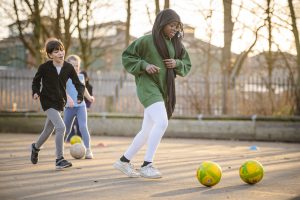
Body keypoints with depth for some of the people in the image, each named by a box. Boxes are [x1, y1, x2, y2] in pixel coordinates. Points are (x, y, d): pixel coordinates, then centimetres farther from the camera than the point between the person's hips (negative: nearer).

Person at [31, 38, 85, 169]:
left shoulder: (68, 68, -6)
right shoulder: (44, 67, -13)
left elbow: (78, 83, 0)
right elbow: (36, 80, 4)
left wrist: (80, 95, -17)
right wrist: (36, 92, -12)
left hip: (60, 102, 5)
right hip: (48, 101, -5)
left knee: (48, 130, 20)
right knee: (61, 127, -22)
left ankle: (35, 147, 50)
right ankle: (59, 160, -13)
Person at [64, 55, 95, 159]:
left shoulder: (81, 76, 9)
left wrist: (89, 97, 13)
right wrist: (68, 98, -37)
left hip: (81, 106, 2)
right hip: (69, 107, -2)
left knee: (83, 127, -15)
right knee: (66, 129, 11)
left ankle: (88, 150, -14)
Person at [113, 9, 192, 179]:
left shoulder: (176, 45, 10)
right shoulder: (147, 41, -7)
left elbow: (187, 65, 18)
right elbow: (126, 56, -2)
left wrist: (177, 63, -4)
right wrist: (144, 65, -16)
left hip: (164, 90, 7)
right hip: (149, 86, -7)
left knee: (148, 131, 10)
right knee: (162, 123, -25)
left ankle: (124, 161, 24)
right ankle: (147, 165, -19)